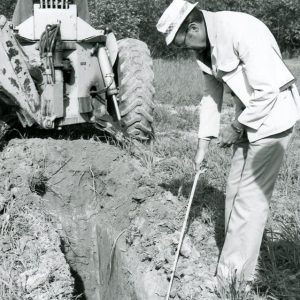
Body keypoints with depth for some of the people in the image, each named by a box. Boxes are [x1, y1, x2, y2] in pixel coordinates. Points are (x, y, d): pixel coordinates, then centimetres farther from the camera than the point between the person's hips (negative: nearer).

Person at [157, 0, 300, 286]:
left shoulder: (241, 30, -25)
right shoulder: (205, 46, 2)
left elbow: (267, 90, -26)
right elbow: (211, 94, 10)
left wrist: (236, 128, -14)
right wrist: (203, 143, 6)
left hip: (271, 115, -9)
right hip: (248, 117, 9)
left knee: (250, 197, -5)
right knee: (234, 191, 12)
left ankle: (235, 276, 6)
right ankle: (234, 262, 26)